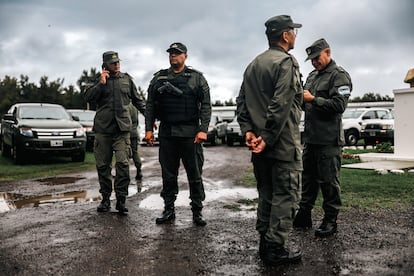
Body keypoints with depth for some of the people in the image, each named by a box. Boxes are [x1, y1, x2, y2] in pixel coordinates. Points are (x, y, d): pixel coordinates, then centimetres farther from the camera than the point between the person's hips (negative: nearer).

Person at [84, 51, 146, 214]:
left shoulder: (127, 79, 12)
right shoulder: (99, 81, 9)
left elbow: (138, 100, 18)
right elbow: (87, 98, -4)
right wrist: (101, 84, -12)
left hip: (122, 129, -1)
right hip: (103, 129, 1)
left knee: (123, 164, -12)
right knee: (103, 165, 6)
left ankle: (121, 199, -5)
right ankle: (105, 198, 18)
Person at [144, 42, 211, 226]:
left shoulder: (197, 78, 4)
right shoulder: (159, 78, 12)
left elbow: (205, 105, -1)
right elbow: (150, 105, 11)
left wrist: (203, 129, -12)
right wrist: (148, 129, 2)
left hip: (190, 134, -2)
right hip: (166, 134, 3)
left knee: (195, 175, 2)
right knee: (168, 175, 8)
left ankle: (197, 212, 12)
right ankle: (169, 210, 19)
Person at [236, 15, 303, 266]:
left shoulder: (253, 65, 16)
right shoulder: (286, 62, -10)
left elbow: (242, 101, 10)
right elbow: (281, 105, -21)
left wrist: (248, 130, 1)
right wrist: (268, 138, -18)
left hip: (261, 142, 8)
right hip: (283, 143, -8)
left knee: (266, 193, 15)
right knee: (286, 196, 0)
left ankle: (265, 243, 23)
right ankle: (276, 249, 4)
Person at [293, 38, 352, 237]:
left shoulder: (339, 75, -6)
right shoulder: (312, 76, 18)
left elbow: (339, 105, -18)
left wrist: (312, 99, -18)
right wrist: (299, 98, -1)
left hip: (329, 139, -8)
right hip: (310, 138, 8)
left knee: (328, 181, 0)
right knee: (308, 178, 14)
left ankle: (330, 221, 11)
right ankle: (304, 215, 25)